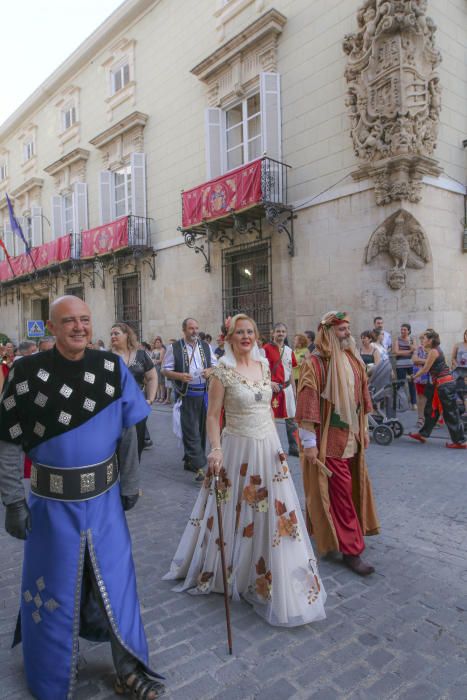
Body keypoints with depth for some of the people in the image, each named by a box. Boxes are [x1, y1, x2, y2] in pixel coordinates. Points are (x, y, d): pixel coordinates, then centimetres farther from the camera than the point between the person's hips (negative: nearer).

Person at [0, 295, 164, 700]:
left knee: (115, 580, 13)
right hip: (53, 501, -1)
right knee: (55, 588, 15)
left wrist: (130, 485, 7)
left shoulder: (112, 368, -5)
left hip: (105, 497, 2)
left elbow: (127, 434, 3)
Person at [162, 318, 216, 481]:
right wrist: (179, 376, -19)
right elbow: (166, 369, -1)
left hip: (204, 393, 5)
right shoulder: (174, 348, -3)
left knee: (201, 429, 11)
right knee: (191, 431, -7)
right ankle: (199, 467, -5)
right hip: (186, 395, -5)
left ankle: (189, 460, 27)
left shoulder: (205, 346, 9)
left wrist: (210, 370, -7)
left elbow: (215, 364, 16)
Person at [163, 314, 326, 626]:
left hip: (268, 446, 6)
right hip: (238, 448, -5)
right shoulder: (223, 371, -11)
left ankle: (265, 574, 37)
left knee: (272, 513, 15)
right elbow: (213, 415, -11)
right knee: (236, 512, 9)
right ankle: (229, 570, 33)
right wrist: (216, 450, -23)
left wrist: (278, 444, 12)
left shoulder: (264, 365, 5)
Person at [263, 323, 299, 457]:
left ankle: (293, 448, 21)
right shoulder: (266, 348, -7)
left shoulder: (289, 350, 10)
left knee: (291, 419, 10)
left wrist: (294, 389, 14)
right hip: (272, 388, -5)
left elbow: (290, 372, 15)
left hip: (287, 388, 5)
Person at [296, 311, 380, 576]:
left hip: (352, 436, 8)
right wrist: (309, 442, -17)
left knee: (353, 487, 17)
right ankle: (351, 549, 11)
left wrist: (364, 429, 17)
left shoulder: (354, 360, 8)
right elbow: (307, 403, -17)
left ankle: (323, 526, 37)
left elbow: (361, 395, 15)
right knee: (341, 492, -1)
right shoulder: (316, 363, -15)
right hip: (329, 439, -8)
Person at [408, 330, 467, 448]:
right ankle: (423, 434, 26)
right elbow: (426, 368, 18)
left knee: (450, 413, -2)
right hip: (440, 384, 10)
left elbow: (425, 369, -11)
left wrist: (414, 377, 2)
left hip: (444, 384, -10)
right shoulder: (435, 350, 15)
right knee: (432, 410, 16)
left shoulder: (433, 351, -14)